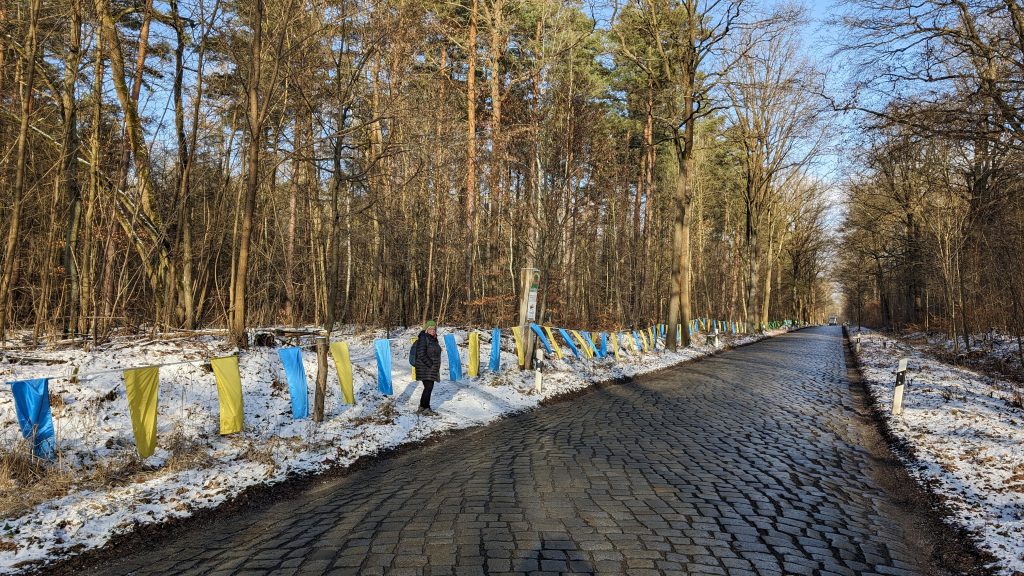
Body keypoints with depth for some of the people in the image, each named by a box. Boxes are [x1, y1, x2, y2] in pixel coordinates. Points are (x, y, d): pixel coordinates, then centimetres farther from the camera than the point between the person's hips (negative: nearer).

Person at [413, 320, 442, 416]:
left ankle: (422, 408, 20)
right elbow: (421, 355, -20)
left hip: (432, 369, 9)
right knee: (428, 387, -10)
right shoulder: (423, 339, -14)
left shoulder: (433, 339, 15)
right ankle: (426, 409, -3)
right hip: (425, 368, -9)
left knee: (428, 388, 11)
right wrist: (430, 364, -17)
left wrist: (436, 367, 13)